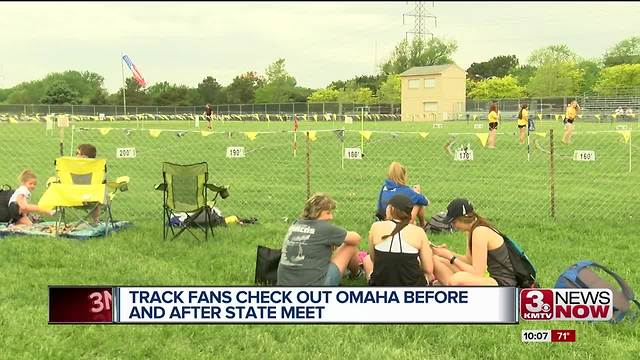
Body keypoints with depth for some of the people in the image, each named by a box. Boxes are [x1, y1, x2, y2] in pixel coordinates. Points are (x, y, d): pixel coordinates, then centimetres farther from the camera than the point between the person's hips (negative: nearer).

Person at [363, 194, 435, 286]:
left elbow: (373, 259, 8)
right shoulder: (418, 232, -7)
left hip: (381, 285, 1)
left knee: (367, 259, 32)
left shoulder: (376, 227, -5)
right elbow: (428, 270, -7)